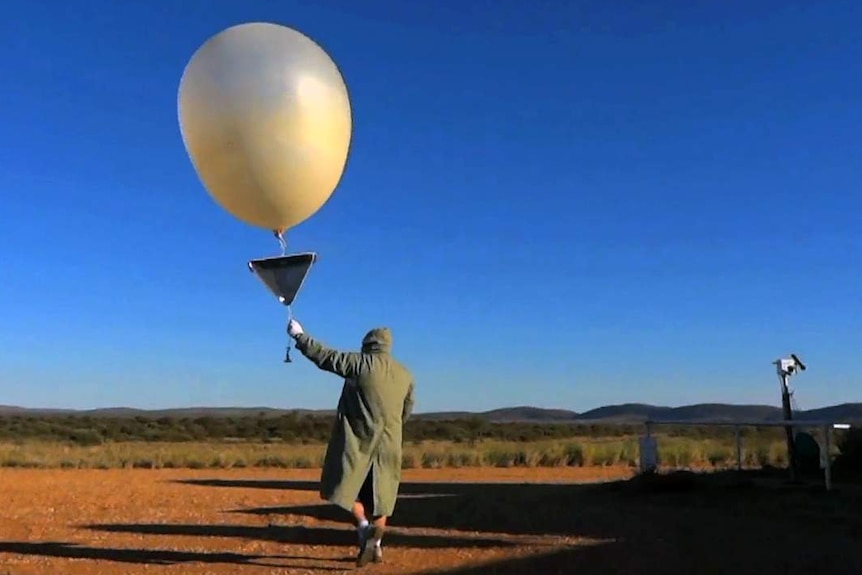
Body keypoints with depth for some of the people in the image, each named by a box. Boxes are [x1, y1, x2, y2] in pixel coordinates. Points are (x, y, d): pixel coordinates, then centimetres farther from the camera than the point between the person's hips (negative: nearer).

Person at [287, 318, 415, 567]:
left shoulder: (361, 363, -8)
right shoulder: (405, 374, 9)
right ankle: (375, 545, 14)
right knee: (379, 493, 13)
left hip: (359, 438, -5)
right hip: (389, 442, 5)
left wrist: (299, 336, 7)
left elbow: (325, 356, -5)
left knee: (345, 485, 5)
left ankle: (364, 527, -15)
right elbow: (407, 411, 18)